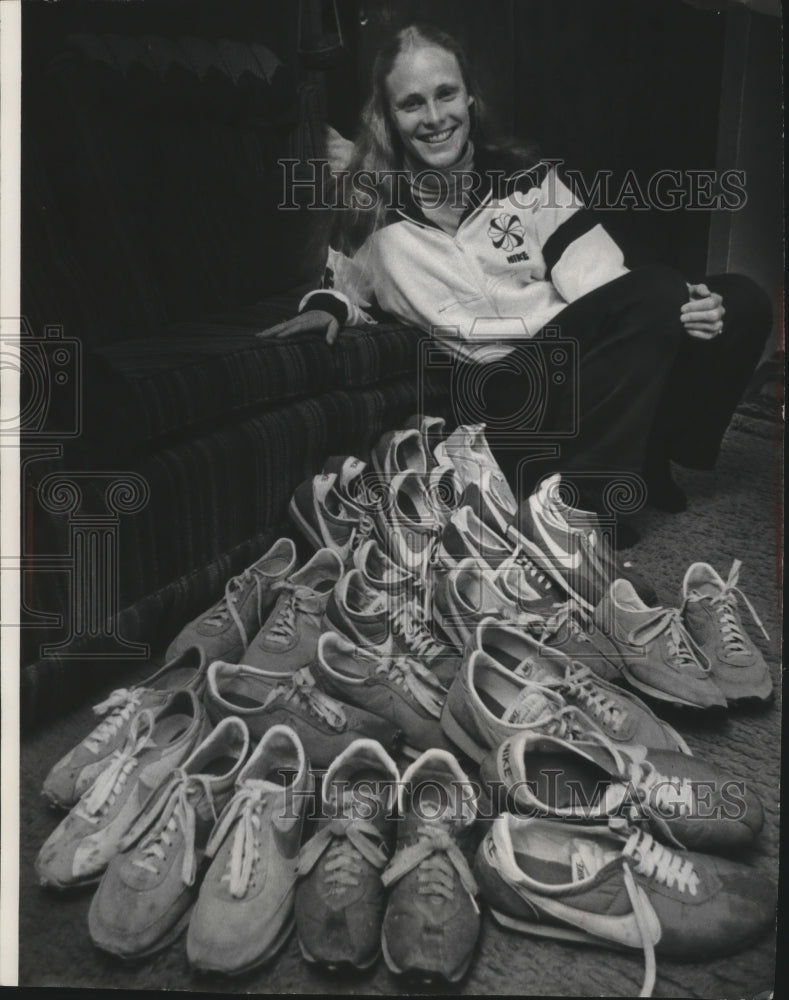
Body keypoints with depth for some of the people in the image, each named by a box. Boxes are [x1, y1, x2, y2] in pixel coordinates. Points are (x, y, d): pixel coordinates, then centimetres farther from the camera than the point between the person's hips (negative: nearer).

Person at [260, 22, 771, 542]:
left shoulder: (528, 177, 7)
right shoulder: (372, 212, 4)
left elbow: (599, 282, 0)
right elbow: (346, 287, 21)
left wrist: (675, 306, -19)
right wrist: (327, 307, -4)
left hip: (579, 348, 3)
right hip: (500, 387, -3)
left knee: (741, 302, -16)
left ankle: (647, 452, -6)